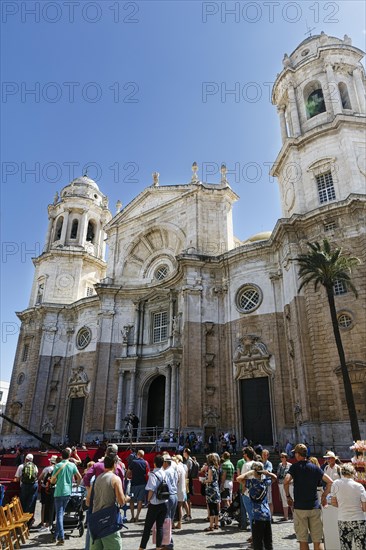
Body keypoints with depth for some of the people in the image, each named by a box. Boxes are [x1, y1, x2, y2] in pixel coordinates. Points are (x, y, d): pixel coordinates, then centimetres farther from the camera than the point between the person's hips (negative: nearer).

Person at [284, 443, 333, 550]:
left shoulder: (295, 467, -4)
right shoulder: (315, 467, 6)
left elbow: (286, 481, -19)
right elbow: (330, 482, 3)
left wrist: (288, 496, -4)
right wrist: (324, 496, 12)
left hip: (300, 507, -3)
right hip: (315, 507, 3)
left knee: (303, 540, 6)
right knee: (318, 541, 8)